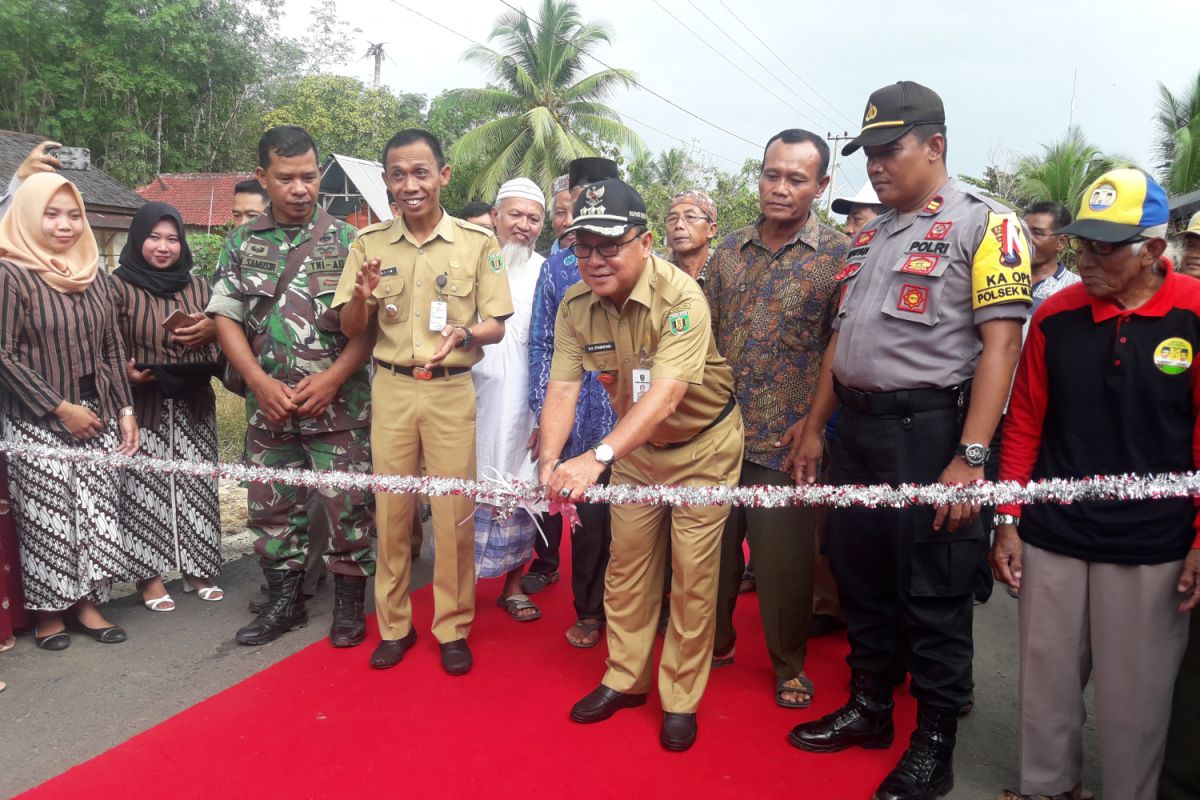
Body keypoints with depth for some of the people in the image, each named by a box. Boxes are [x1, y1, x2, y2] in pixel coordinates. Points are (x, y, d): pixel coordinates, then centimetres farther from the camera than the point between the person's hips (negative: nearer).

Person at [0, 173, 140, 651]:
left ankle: (86, 602, 19)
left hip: (95, 411, 5)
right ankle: (47, 611, 18)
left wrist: (125, 409, 3)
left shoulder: (94, 275, 7)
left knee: (97, 508, 6)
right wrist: (60, 408, -15)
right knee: (46, 516, 2)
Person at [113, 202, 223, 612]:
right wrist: (125, 371, -21)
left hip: (193, 404, 4)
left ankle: (197, 569, 18)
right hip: (143, 405, -3)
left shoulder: (198, 286, 10)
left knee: (196, 485, 7)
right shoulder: (118, 286, -2)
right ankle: (149, 574, 11)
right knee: (145, 487, -1)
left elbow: (222, 334, 15)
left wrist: (211, 331, -7)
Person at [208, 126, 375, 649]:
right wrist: (260, 382, -9)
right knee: (270, 505, 12)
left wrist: (332, 378, -15)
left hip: (338, 405, -3)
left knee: (347, 507, 2)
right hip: (268, 405, 3)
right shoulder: (241, 243, 8)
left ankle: (349, 604, 18)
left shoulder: (346, 240, 0)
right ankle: (284, 601, 28)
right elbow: (225, 317, 4)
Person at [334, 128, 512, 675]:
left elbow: (497, 326, 0)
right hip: (390, 389, 2)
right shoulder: (369, 243, 4)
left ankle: (452, 627, 20)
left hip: (451, 390, -2)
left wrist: (465, 332, -22)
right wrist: (362, 297, -16)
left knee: (454, 511, 3)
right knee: (391, 508, 9)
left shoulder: (477, 241, -2)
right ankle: (393, 624, 25)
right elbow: (352, 330, 6)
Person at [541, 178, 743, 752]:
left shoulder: (681, 298, -31)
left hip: (702, 444, -5)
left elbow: (665, 394, -42)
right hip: (635, 445, 5)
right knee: (627, 564, 12)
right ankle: (625, 680, 31)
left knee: (692, 572, 2)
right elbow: (562, 389, -18)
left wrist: (598, 457, -54)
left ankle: (681, 699, 20)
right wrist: (551, 460, -36)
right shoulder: (575, 306, -14)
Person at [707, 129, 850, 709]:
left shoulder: (839, 256, -5)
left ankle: (790, 667, 28)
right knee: (712, 545, 14)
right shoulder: (730, 249, 8)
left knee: (783, 561, 6)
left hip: (785, 442, -4)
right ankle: (716, 640, 37)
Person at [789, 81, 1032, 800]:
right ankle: (870, 708, 35)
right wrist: (815, 428, 16)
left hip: (928, 430, -7)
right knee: (861, 579, 16)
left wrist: (971, 458, -21)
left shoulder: (983, 224, -7)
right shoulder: (870, 235, 15)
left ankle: (935, 741, 23)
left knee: (933, 593, 5)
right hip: (856, 429, 7)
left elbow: (1001, 342, -15)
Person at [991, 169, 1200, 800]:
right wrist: (1006, 522, 3)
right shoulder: (1055, 316, 0)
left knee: (1134, 698, 9)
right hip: (1051, 538, 3)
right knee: (1046, 681, 15)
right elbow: (1024, 425, 4)